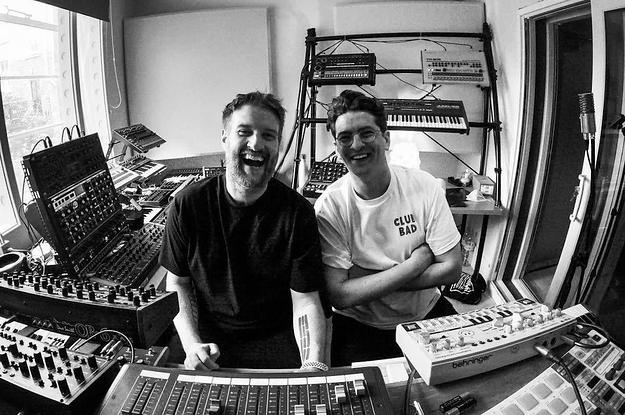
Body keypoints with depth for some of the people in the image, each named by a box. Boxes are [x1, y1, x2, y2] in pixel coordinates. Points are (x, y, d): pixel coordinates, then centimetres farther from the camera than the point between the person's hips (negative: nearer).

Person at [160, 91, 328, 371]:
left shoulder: (297, 212, -11)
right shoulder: (187, 205, -7)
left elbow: (305, 301, -10)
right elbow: (177, 283, 3)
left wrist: (315, 366, -26)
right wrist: (191, 344, -11)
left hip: (276, 338, 0)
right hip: (209, 339, 1)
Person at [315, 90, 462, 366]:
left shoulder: (424, 186, -10)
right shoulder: (329, 207, -15)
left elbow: (451, 269, -10)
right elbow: (339, 295, -19)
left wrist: (367, 279, -17)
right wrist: (416, 263, -19)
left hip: (428, 313, 3)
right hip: (358, 325, -2)